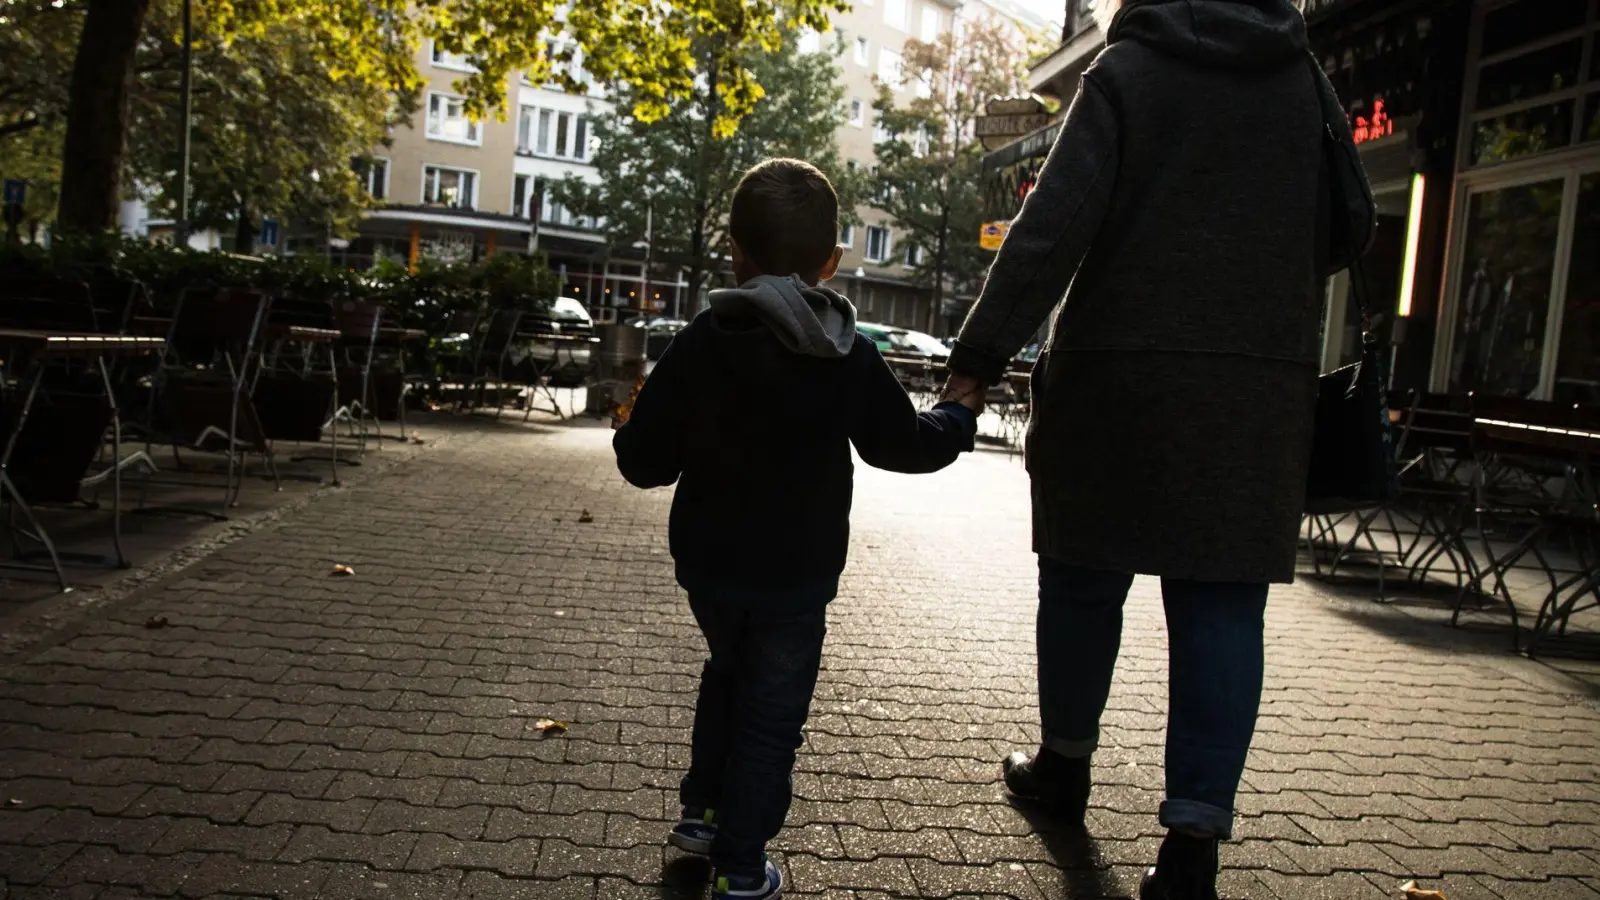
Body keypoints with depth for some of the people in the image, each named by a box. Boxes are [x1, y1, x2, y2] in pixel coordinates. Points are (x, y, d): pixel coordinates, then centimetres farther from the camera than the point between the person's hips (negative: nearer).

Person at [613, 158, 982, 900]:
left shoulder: (698, 344, -8)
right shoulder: (852, 358, -9)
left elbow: (645, 461, -7)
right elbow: (906, 445, 1)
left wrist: (633, 438, 16)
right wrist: (961, 417, 21)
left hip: (707, 563, 3)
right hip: (796, 575, -2)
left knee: (729, 672, 28)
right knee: (771, 716, 10)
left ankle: (703, 810, 36)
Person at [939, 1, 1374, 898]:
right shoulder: (1304, 79, 15)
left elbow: (1053, 226, -11)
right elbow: (1329, 235, 18)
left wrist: (980, 354, -12)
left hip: (1121, 374, -3)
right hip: (1265, 390, 3)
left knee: (1086, 575, 11)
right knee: (1222, 600, 1)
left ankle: (1065, 763, 27)